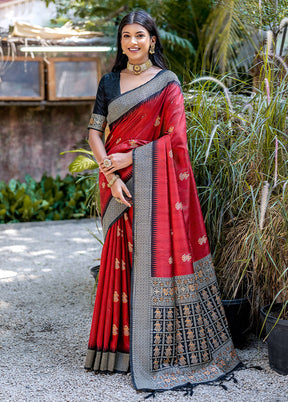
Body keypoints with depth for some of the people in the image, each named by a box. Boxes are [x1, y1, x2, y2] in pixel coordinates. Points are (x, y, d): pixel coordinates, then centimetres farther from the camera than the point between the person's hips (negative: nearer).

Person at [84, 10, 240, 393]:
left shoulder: (167, 82, 1)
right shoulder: (110, 82, 12)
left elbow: (175, 138, -6)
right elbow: (94, 132, 6)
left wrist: (130, 158, -11)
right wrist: (110, 174, -8)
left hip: (155, 182, -3)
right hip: (119, 182, 3)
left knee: (158, 255, -3)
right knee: (122, 258, 4)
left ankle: (161, 351, 8)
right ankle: (124, 344, 16)